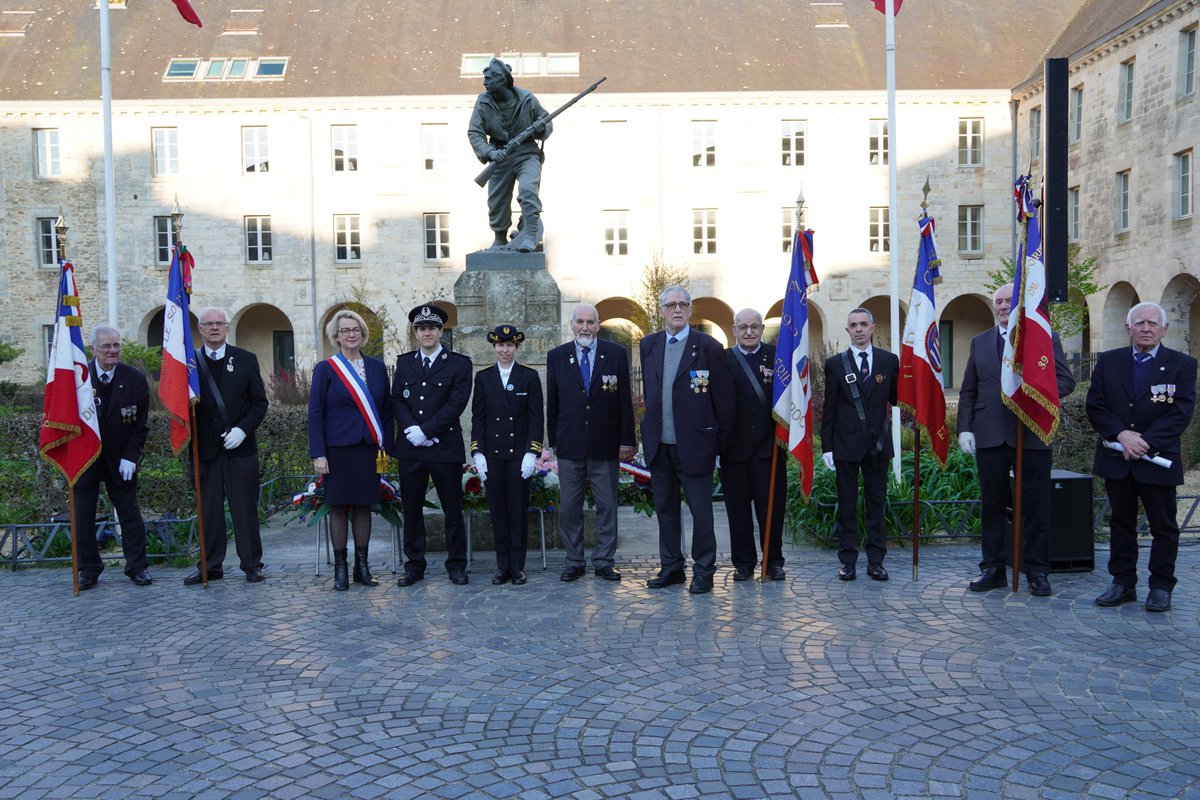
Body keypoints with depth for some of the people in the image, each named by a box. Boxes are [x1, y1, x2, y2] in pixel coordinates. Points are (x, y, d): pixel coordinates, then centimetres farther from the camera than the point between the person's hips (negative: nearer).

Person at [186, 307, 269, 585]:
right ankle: (210, 566, 17)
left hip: (241, 447, -1)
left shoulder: (245, 359, 5)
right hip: (205, 448, 1)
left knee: (246, 509, 4)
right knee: (208, 510, 6)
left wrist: (242, 429, -10)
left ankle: (252, 564, 14)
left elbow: (259, 402, 2)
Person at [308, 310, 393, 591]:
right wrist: (318, 454, -9)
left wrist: (386, 448, 5)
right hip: (338, 449, -2)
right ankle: (340, 568, 12)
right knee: (339, 507, 3)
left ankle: (363, 566, 16)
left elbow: (386, 410, 10)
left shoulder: (377, 367, 9)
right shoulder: (326, 369, 1)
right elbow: (315, 414, -2)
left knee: (364, 506, 7)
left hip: (369, 449, 2)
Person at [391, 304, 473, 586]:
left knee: (453, 509, 4)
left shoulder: (459, 363, 0)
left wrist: (425, 431, -15)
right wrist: (411, 429, -12)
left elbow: (456, 404, -9)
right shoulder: (403, 362, 12)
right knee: (411, 509, 8)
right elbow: (396, 400, 5)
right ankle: (414, 565, 18)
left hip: (446, 447, -3)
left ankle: (456, 565, 15)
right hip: (410, 447, 3)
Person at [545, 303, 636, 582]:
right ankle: (574, 562, 17)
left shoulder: (616, 354, 2)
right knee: (569, 507, 6)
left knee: (607, 506, 6)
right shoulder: (557, 356, 5)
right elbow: (552, 402, 7)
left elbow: (625, 400, 1)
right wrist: (553, 440, 5)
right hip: (570, 444, 1)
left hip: (605, 444, -1)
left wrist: (627, 440, -2)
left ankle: (604, 561, 17)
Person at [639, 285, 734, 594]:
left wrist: (720, 443, -4)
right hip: (658, 444, 5)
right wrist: (649, 430, 11)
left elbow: (724, 399, -4)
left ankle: (703, 571, 15)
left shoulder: (709, 347, -5)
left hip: (694, 444, -5)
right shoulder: (649, 345, 9)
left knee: (701, 511, 2)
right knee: (665, 508, 13)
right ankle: (671, 567, 25)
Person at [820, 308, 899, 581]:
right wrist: (826, 446, -3)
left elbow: (896, 398, 8)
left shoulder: (889, 360, 6)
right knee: (847, 503, 4)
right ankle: (848, 560, 12)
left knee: (877, 502, 7)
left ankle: (876, 560, 15)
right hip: (846, 443, -1)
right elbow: (829, 408, 1)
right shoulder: (835, 364, 2)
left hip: (878, 443, 1)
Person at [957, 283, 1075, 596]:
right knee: (992, 504, 8)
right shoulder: (980, 342, 14)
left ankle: (1037, 570, 13)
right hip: (989, 435, 3)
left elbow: (1065, 380, -1)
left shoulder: (1045, 337, 5)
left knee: (1036, 505, 3)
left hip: (1032, 434, -2)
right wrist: (964, 428, 1)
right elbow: (968, 391, 11)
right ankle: (993, 568, 16)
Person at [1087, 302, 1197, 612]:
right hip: (1116, 459, 2)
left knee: (1163, 527, 6)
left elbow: (1181, 412, -9)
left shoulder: (1182, 365, 0)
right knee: (1121, 524, 10)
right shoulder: (1108, 361, 6)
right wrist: (1121, 434, -15)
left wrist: (1146, 442, -18)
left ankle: (1161, 586, 17)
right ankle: (1123, 583, 19)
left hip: (1159, 460, -2)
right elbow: (1095, 406, 0)